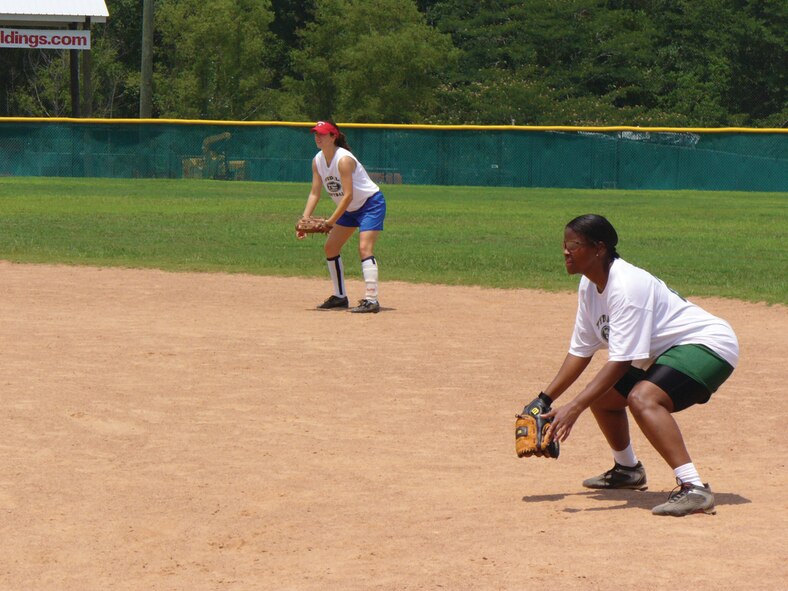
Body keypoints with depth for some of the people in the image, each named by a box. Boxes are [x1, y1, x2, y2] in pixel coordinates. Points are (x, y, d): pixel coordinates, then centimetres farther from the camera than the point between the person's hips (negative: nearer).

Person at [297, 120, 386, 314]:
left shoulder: (344, 160, -27)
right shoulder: (318, 160, -2)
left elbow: (348, 196, -30)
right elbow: (314, 194, -1)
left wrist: (331, 222, -31)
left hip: (371, 204, -9)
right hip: (349, 209, 9)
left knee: (364, 247, -23)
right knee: (330, 247, 9)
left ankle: (371, 299, -31)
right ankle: (340, 296, 19)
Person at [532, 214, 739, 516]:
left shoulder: (625, 286, -26)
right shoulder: (590, 286, 3)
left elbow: (620, 361, -30)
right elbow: (580, 352, 10)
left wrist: (574, 408, -35)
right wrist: (544, 401, 5)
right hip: (667, 352, 11)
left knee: (642, 398, -33)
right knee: (601, 395, 15)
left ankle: (693, 489, -39)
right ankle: (627, 469, 40)